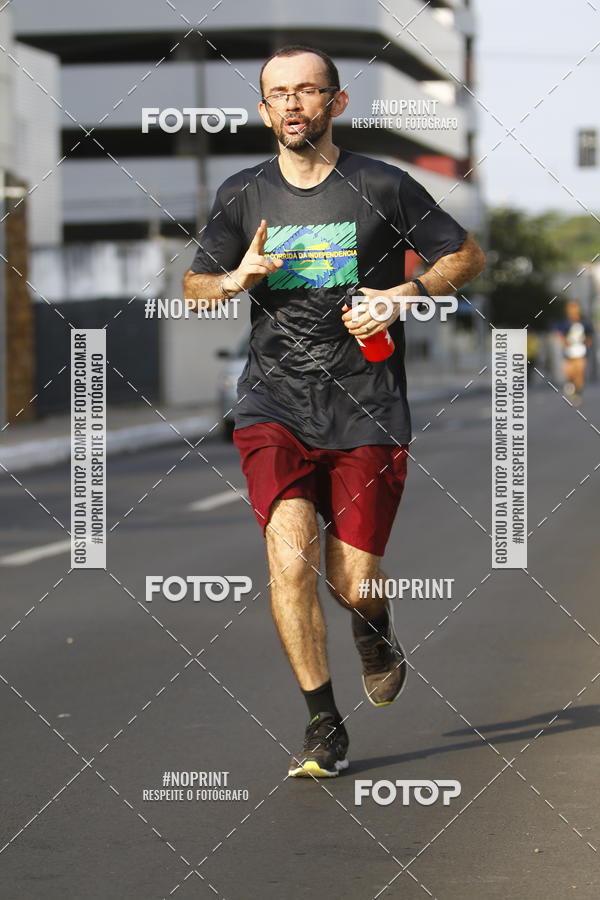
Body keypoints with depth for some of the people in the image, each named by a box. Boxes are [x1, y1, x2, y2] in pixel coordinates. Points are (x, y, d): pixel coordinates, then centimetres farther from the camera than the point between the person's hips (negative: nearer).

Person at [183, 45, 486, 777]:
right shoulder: (241, 196, 6)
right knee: (290, 559, -19)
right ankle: (323, 726, -6)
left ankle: (375, 634, 37)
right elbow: (193, 285, 18)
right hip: (273, 406, 1)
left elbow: (467, 257, 9)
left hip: (366, 409, -1)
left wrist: (403, 295, -9)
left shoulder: (384, 187, -1)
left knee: (353, 586, -2)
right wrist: (237, 279, -5)